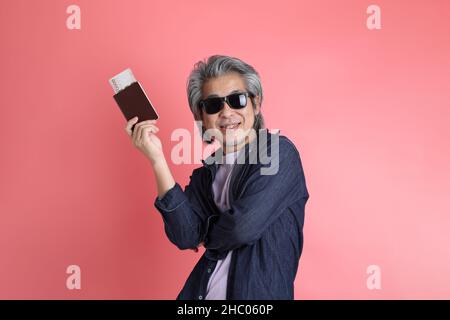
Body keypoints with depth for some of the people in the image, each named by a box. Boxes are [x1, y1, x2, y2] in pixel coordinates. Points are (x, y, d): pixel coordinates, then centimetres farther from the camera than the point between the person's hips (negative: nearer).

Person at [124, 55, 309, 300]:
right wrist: (157, 159, -10)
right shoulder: (207, 172, 6)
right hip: (201, 292, 3)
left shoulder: (279, 153, -8)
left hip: (261, 293, -3)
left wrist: (206, 230, 1)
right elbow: (186, 237, -8)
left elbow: (242, 227, -18)